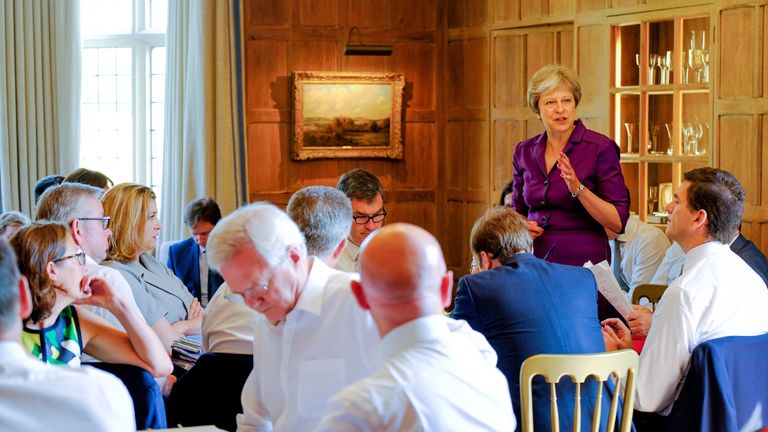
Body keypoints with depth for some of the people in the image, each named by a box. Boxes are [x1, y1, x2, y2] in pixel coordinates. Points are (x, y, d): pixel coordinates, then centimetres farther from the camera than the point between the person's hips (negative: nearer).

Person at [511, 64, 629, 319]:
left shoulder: (600, 148, -6)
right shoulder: (524, 152, 9)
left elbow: (618, 222, -9)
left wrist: (578, 188, -20)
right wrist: (522, 226, 0)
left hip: (584, 263, -4)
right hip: (535, 262, 4)